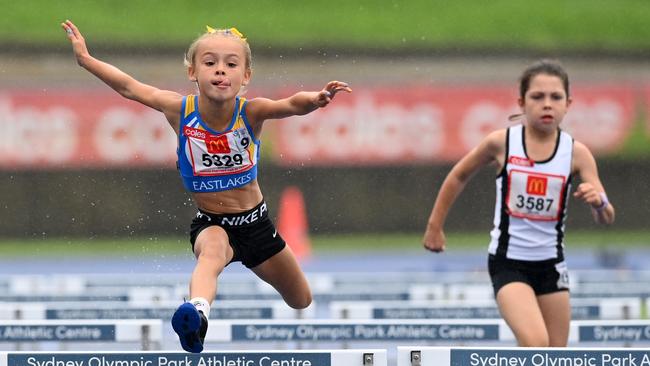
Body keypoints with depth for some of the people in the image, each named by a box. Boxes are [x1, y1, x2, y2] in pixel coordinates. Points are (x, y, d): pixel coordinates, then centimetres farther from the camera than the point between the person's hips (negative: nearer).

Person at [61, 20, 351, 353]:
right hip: (210, 224, -2)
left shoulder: (251, 112, -20)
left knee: (302, 302, 18)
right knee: (213, 249, -41)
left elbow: (292, 105, -39)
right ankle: (197, 314, -70)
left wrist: (315, 99, -60)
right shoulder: (180, 111, -16)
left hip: (255, 222, 2)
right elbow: (129, 88, -9)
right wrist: (86, 59, -10)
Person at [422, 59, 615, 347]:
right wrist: (435, 226, 13)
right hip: (508, 261, -3)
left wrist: (598, 201, -31)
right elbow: (459, 176, 10)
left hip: (550, 265, 3)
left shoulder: (576, 153, -5)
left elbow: (606, 219, -8)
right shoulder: (501, 143, -8)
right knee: (535, 344, -25)